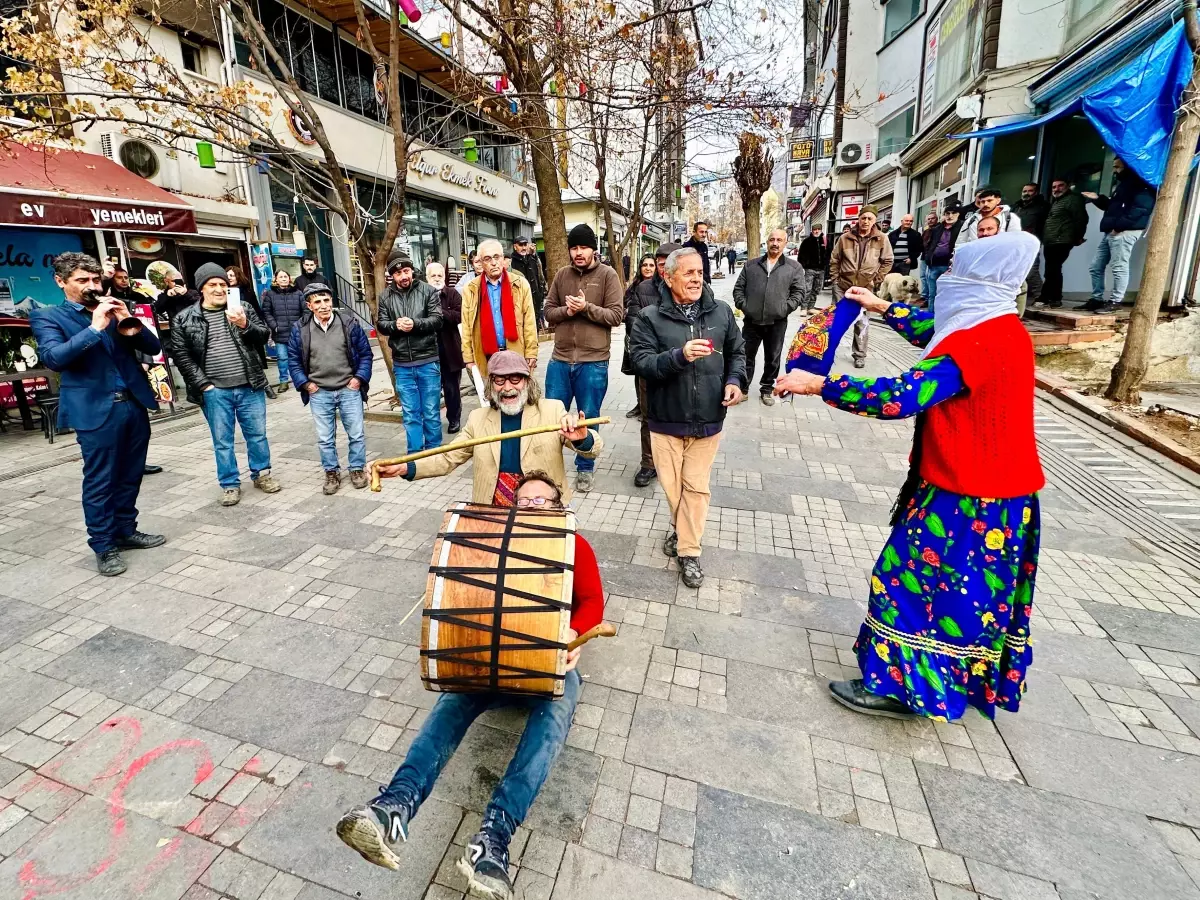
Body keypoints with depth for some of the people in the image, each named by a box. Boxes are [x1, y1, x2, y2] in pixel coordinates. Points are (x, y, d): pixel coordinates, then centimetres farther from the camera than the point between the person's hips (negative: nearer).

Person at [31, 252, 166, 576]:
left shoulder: (114, 310, 15)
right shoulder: (46, 316, 2)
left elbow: (153, 348, 9)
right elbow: (54, 358, -15)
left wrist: (131, 324, -9)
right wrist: (95, 328, -20)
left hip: (134, 404, 4)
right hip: (96, 411, -4)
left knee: (130, 476, 13)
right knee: (99, 482, 2)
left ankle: (126, 531, 27)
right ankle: (104, 546, 13)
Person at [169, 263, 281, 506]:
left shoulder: (244, 309, 6)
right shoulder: (185, 319, 2)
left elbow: (264, 336, -1)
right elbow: (181, 355, 1)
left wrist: (245, 325, -20)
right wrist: (203, 384, -7)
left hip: (250, 387, 1)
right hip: (215, 391, -1)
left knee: (257, 434, 10)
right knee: (222, 441, 7)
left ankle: (261, 474, 27)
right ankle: (230, 484, 18)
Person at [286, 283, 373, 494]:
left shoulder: (349, 323, -2)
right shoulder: (299, 329, 0)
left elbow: (365, 353, 4)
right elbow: (293, 360, 7)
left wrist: (359, 377, -5)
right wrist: (305, 383, -3)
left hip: (349, 389, -1)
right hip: (319, 393, 1)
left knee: (356, 434, 6)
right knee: (325, 438, 8)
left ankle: (357, 469, 23)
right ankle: (332, 472, 23)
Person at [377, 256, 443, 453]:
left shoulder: (428, 291, 0)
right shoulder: (385, 296, 6)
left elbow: (437, 320, -7)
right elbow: (380, 324, 4)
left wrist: (415, 324, -22)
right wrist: (395, 325, -17)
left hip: (428, 361, -2)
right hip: (402, 365, 2)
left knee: (431, 411, 7)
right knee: (410, 413, 8)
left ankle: (433, 452, 21)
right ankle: (415, 455, 19)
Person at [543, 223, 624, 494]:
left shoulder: (607, 275, -2)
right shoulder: (561, 275, 7)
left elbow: (617, 315, -8)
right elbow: (548, 311, 7)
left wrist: (587, 307, -19)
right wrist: (566, 310, -12)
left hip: (593, 361, -3)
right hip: (560, 359, 3)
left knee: (588, 418, 10)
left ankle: (585, 467, 27)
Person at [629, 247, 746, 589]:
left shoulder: (721, 312, 3)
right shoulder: (650, 317, -6)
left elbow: (737, 351, 13)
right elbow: (642, 362, -16)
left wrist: (735, 380, -6)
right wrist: (679, 356, -31)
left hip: (707, 419, 1)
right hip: (666, 418, -1)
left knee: (696, 486, 6)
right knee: (672, 485, 13)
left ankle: (689, 551, 20)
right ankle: (682, 528, 42)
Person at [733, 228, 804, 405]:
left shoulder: (794, 267, 5)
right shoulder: (751, 265, 9)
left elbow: (798, 292, 1)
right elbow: (738, 288, 9)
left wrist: (785, 308, -11)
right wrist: (742, 305, -5)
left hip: (777, 323, 0)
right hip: (751, 321, 1)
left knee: (772, 359, 10)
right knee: (746, 356, 7)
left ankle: (767, 389, 24)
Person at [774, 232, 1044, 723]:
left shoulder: (977, 343, -25)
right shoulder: (1001, 328, 5)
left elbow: (899, 397, -34)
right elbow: (933, 333, 23)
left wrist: (818, 384, -29)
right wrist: (881, 307, 26)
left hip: (968, 496, -9)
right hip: (999, 487, 9)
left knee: (913, 579, 4)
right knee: (971, 590, 22)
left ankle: (898, 685, 20)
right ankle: (975, 681, 42)